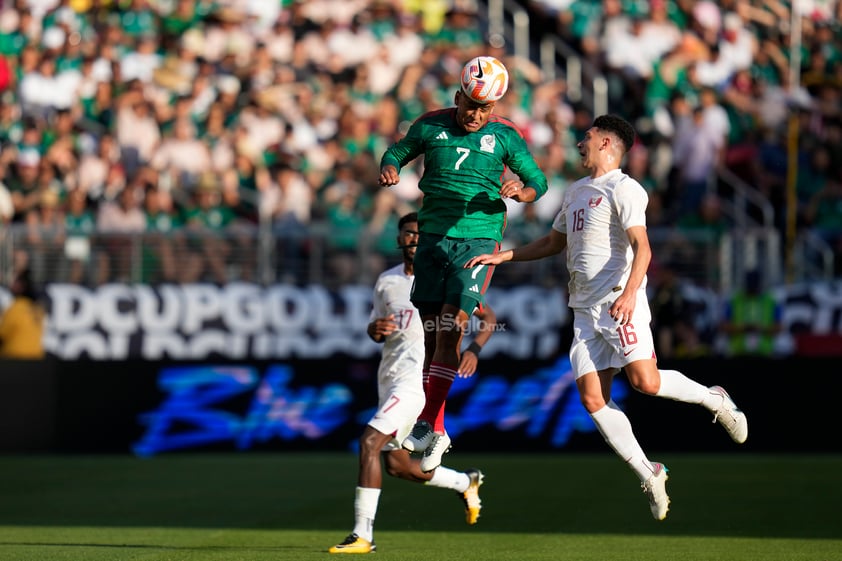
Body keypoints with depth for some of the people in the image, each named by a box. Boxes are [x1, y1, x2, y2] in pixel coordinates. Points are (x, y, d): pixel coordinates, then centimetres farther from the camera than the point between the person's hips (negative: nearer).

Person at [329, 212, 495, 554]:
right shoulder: (387, 281, 15)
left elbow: (488, 316, 2)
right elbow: (374, 331, 22)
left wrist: (473, 350, -15)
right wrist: (376, 328, -3)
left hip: (418, 376, -8)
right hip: (389, 379, 8)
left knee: (370, 442, -21)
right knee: (396, 465, 12)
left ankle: (362, 535, -20)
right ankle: (465, 482, 36)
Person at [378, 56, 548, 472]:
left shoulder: (504, 136, 1)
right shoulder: (431, 126, 4)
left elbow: (538, 181, 7)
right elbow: (398, 151, 19)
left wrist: (520, 192, -15)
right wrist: (389, 169, -4)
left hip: (478, 241, -3)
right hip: (433, 238, 3)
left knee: (451, 327, -17)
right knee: (432, 334, 3)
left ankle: (428, 423, -18)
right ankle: (437, 432, 11)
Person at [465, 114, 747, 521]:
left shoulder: (623, 189, -5)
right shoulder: (576, 191, 22)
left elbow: (642, 248, -16)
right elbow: (554, 243, 33)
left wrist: (629, 293, -30)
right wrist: (500, 257, 26)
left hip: (619, 305, -8)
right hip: (585, 311, 8)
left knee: (645, 381, -19)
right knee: (592, 399, -4)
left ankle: (714, 400, 8)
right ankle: (649, 475, 1)